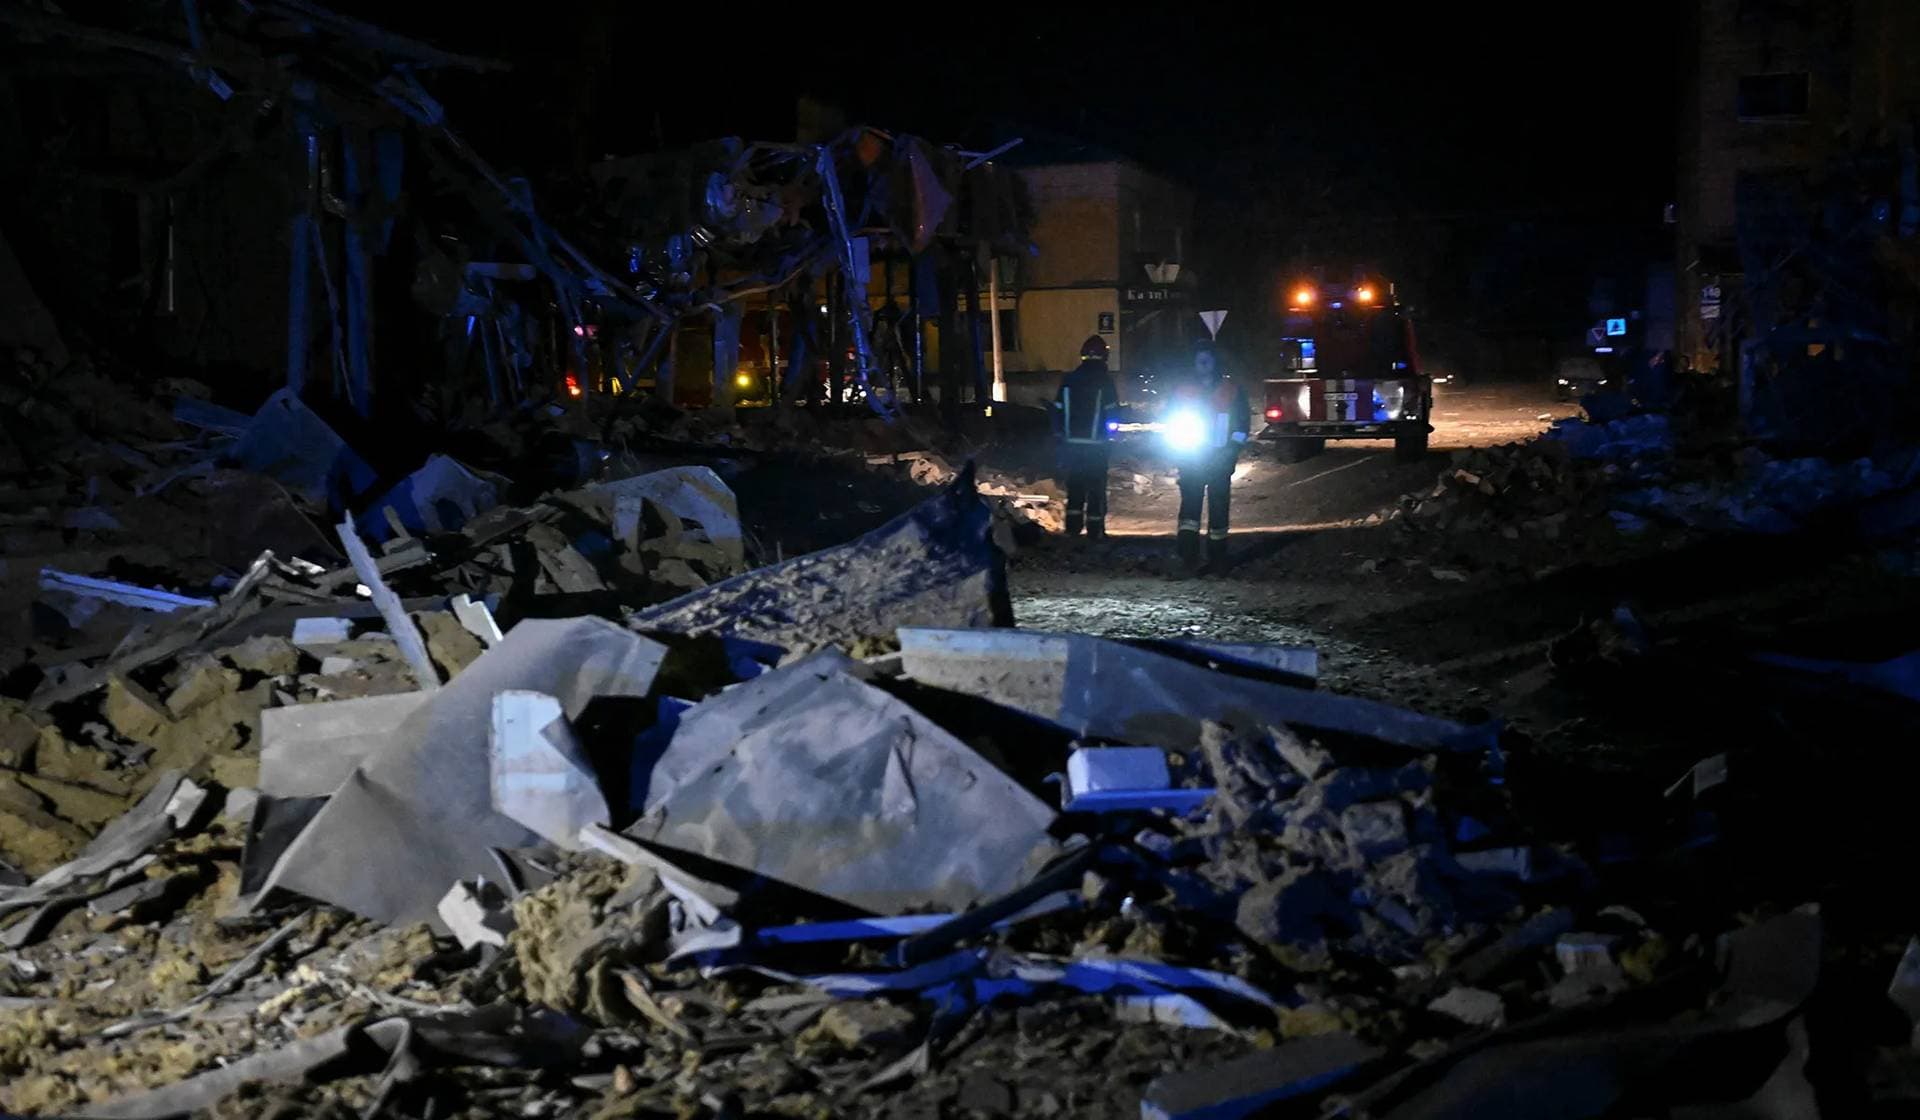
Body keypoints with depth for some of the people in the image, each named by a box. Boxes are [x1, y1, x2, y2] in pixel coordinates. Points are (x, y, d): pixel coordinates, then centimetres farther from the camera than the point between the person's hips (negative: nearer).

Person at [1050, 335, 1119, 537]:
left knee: (1074, 487, 15)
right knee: (1096, 490, 4)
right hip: (1095, 445, -3)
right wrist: (1109, 434, 12)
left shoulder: (1069, 380, 2)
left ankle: (1073, 528, 13)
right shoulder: (1105, 382, -9)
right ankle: (1095, 531, 3)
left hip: (1071, 445, 3)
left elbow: (1057, 411, 5)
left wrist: (1059, 435, 12)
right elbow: (1112, 413, -6)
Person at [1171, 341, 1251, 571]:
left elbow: (1243, 421, 6)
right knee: (1190, 503, -14)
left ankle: (1217, 559, 10)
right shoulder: (1183, 390, 10)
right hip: (1190, 459, 0)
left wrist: (1232, 448, -8)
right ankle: (1188, 555, -20)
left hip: (1220, 459, 0)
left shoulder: (1232, 390, 6)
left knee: (1218, 507, 2)